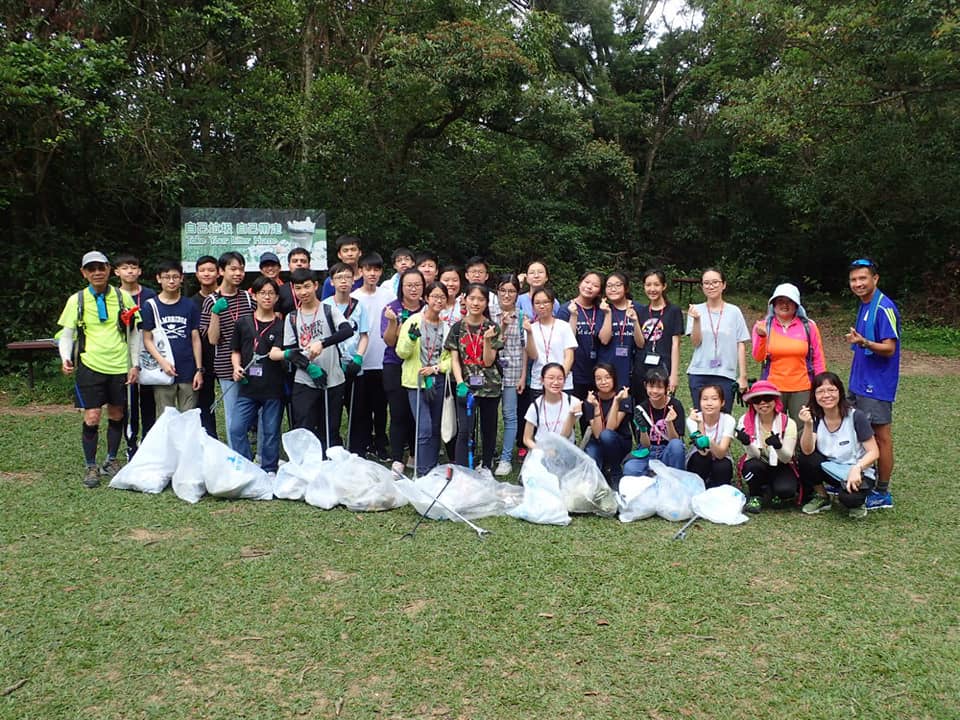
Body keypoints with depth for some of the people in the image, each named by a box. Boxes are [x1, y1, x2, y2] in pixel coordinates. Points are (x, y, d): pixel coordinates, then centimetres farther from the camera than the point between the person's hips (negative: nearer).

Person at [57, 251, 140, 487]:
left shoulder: (123, 297, 3)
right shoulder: (76, 300, 3)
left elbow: (134, 333, 8)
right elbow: (67, 334, 6)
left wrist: (134, 365, 3)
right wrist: (66, 358, -11)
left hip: (120, 366, 1)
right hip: (90, 366, -1)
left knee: (116, 415, 11)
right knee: (91, 417, -3)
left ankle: (111, 461, 29)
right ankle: (91, 467, 12)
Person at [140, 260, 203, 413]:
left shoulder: (190, 306, 7)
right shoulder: (151, 306, 3)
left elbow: (195, 339, 8)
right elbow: (147, 339, 1)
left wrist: (199, 369, 2)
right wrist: (162, 361, -14)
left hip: (188, 372, 1)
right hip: (163, 372, -1)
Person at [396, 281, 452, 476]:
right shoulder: (413, 321, -5)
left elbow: (452, 357, 7)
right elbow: (401, 352, -5)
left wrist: (436, 368, -9)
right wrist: (411, 339, -23)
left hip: (438, 381, 4)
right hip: (416, 381, -4)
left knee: (435, 429, 11)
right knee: (424, 429, -10)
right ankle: (423, 473, -3)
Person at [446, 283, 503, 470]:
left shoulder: (492, 328, 2)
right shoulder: (458, 327, 3)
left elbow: (488, 362, -4)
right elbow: (454, 360, 0)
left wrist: (487, 339, -19)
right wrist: (460, 384, -13)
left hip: (489, 386, 1)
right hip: (466, 386, -1)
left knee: (489, 430, 11)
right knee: (465, 431, -12)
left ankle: (487, 469, 27)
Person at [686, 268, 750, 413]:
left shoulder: (734, 311, 3)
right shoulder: (696, 310, 4)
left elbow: (741, 345, 4)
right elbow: (696, 342, -4)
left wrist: (743, 376, 2)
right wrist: (696, 319, -19)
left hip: (726, 374, -1)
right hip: (699, 374, 1)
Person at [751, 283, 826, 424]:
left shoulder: (809, 326, 4)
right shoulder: (763, 325, 3)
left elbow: (818, 359, 6)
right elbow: (758, 357, -6)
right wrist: (762, 336, -22)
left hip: (802, 389, 0)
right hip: (772, 388, 0)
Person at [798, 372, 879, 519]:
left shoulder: (856, 416, -15)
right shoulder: (815, 417, -6)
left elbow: (874, 452, -13)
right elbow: (807, 450, -20)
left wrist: (856, 468, -31)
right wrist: (808, 425, -36)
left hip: (857, 473, -4)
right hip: (830, 468, 4)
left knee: (847, 497, -34)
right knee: (806, 458, -24)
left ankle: (856, 501, 5)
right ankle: (821, 498, 2)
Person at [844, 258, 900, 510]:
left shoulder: (884, 308, -16)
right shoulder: (864, 305, 12)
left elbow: (889, 348, -20)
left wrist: (863, 342, -35)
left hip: (877, 385, -9)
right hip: (859, 383, 9)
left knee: (881, 437, 0)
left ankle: (883, 493, 9)